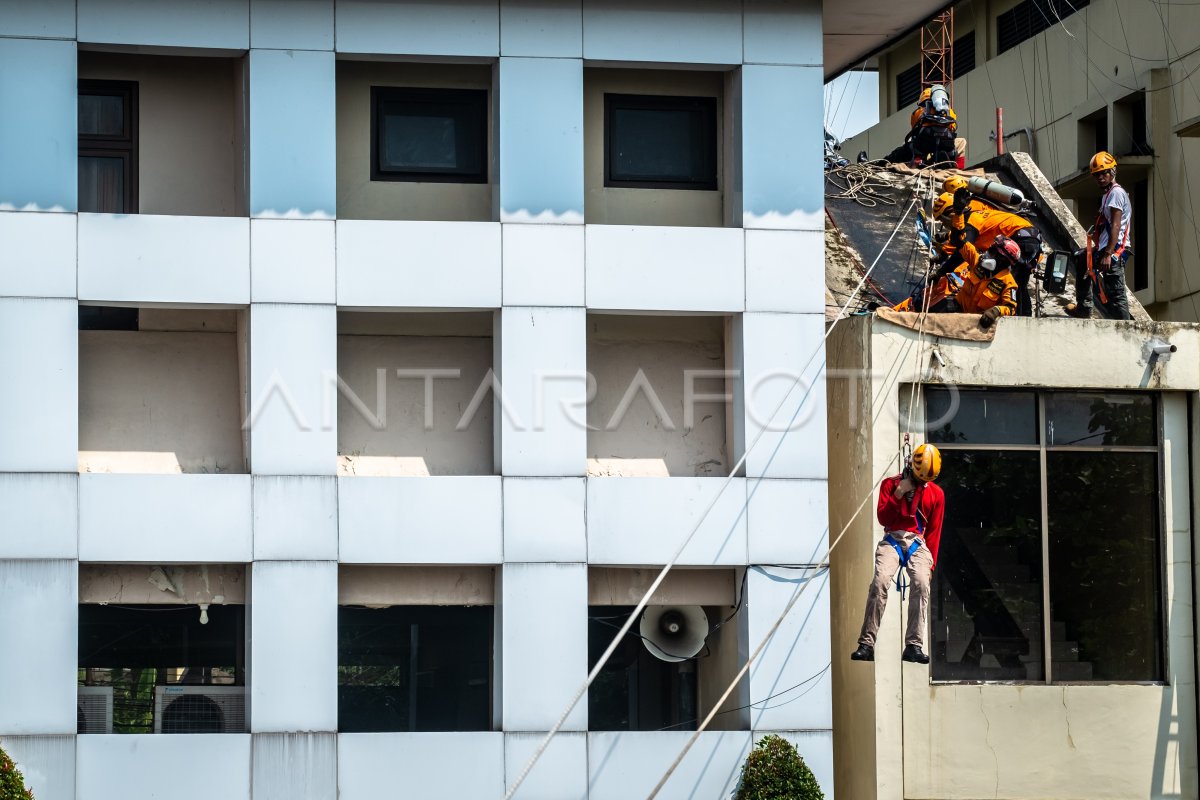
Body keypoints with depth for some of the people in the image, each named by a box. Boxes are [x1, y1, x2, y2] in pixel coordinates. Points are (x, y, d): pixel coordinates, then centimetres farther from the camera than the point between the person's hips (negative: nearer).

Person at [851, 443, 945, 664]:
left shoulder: (936, 494, 13)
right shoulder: (890, 484, 9)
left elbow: (934, 531, 15)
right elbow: (883, 518, 0)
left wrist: (930, 563, 9)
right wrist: (899, 493, -9)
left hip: (918, 543, 1)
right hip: (892, 540, -1)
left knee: (921, 584, -28)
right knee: (880, 581, -28)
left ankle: (914, 646, -30)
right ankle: (866, 644, -30)